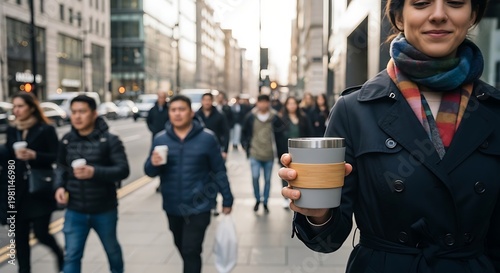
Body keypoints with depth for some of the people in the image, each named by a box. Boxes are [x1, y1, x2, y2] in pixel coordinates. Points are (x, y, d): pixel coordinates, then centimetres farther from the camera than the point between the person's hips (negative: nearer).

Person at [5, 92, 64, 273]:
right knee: (20, 236, 7)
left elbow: (56, 157, -10)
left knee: (41, 233, -2)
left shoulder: (46, 130, -5)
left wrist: (34, 155, -22)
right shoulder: (12, 131, 11)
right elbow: (7, 158, 13)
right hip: (18, 191, 5)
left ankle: (60, 254, 28)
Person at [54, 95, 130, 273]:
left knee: (112, 249, 21)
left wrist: (94, 172, -31)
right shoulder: (66, 141, -1)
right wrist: (60, 186, -7)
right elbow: (61, 167, 11)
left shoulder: (109, 140, -13)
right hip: (75, 211, 2)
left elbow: (123, 170, -18)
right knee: (72, 256, 2)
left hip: (104, 210, -2)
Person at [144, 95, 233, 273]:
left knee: (191, 251, -7)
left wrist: (227, 200, 0)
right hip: (173, 207, 4)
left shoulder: (207, 138, -7)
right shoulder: (160, 139, 1)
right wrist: (153, 164, -21)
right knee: (183, 249, 20)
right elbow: (150, 172, 2)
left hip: (198, 207, -4)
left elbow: (219, 171, -2)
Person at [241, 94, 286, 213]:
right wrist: (246, 146, 4)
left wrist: (279, 151, 1)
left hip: (269, 155, 1)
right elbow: (244, 132, 8)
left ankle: (265, 202, 25)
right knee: (255, 177, -11)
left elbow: (280, 135, 3)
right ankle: (257, 200, 13)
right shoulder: (250, 117, -3)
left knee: (267, 180, 9)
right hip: (255, 154, 0)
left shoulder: (275, 118, -5)